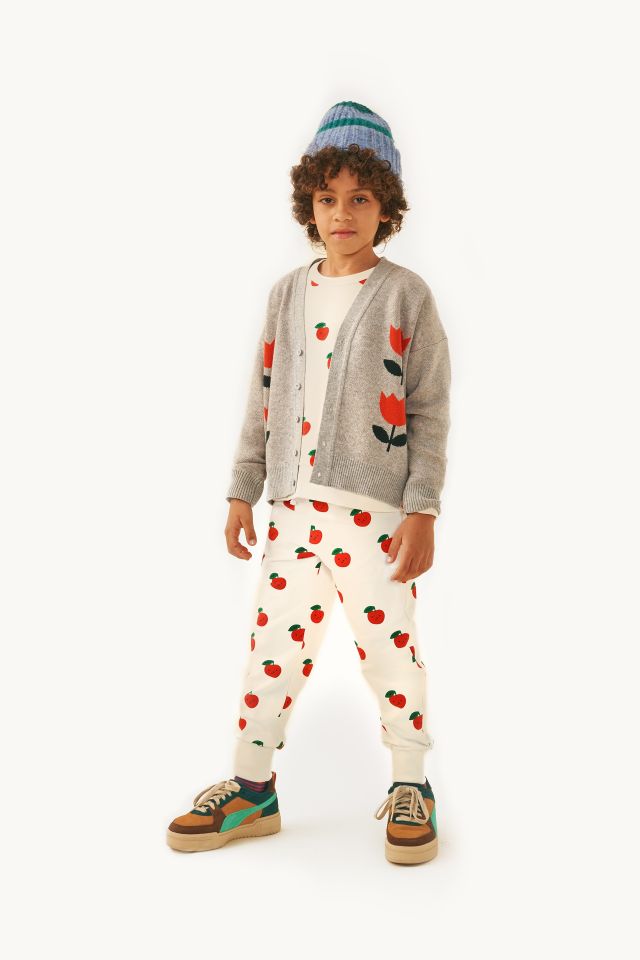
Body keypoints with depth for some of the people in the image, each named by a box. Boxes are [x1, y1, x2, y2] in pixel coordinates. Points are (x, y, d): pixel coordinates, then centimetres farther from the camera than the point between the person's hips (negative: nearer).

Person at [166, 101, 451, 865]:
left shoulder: (406, 295, -1)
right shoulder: (288, 293, 11)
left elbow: (431, 411, -3)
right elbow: (264, 398, 13)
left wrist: (423, 510, -9)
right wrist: (243, 490, 10)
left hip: (376, 506, -4)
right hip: (295, 503, 4)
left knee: (388, 643, 1)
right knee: (276, 638, 8)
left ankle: (410, 788, 23)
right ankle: (252, 789, 24)